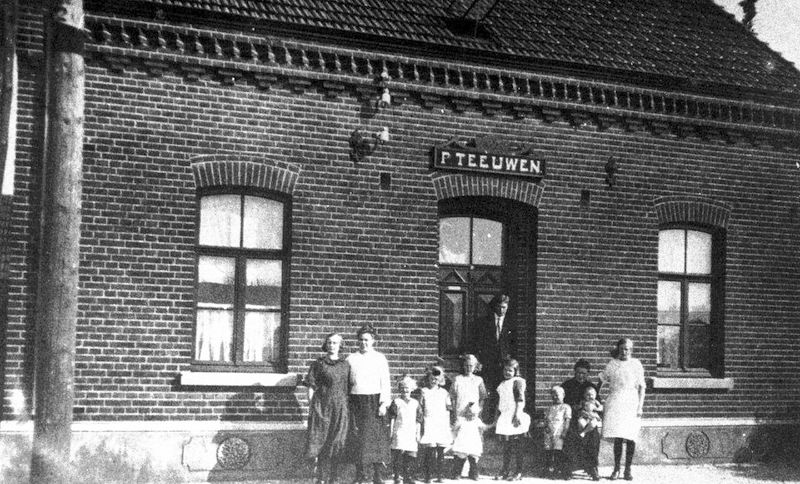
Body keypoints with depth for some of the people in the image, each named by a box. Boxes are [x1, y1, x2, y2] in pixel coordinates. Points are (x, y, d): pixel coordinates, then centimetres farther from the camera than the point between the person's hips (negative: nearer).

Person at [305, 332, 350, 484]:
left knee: (337, 443, 1)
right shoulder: (319, 364, 4)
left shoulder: (345, 365, 12)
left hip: (340, 408, 3)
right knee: (320, 441, -6)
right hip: (322, 407, -2)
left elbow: (348, 389, 14)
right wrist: (311, 407, -4)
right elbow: (311, 387, 2)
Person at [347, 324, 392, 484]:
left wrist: (384, 404, -7)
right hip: (355, 402, 1)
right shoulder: (351, 359, 10)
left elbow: (385, 383, 2)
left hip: (374, 401, -1)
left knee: (376, 437, -5)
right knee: (356, 438, 1)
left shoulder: (380, 358, 5)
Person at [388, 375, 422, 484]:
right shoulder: (396, 402, 3)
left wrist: (418, 434, 9)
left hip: (411, 434, 3)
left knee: (411, 457, 2)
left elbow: (418, 421, 13)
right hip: (399, 433, -3)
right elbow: (392, 419, 2)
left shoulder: (415, 403, 11)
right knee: (398, 454, -9)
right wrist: (391, 432, -3)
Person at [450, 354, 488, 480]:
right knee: (459, 444, -11)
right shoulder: (458, 379, 10)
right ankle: (456, 473, -7)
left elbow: (483, 398, 9)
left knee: (474, 444, -4)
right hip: (460, 416, -1)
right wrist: (454, 411, -3)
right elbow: (452, 397, 8)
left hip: (474, 417, 1)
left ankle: (473, 473, 2)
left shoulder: (478, 380, 11)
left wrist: (477, 409, -6)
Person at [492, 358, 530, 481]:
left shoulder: (518, 381, -3)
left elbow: (521, 399, -12)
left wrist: (518, 414, -21)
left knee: (517, 445, -4)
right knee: (506, 445, 7)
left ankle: (518, 472, -1)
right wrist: (497, 416, 21)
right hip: (503, 416, 7)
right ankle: (505, 471, 11)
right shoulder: (502, 383, 20)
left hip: (514, 417, -7)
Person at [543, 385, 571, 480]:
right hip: (549, 433, 6)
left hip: (559, 433, -6)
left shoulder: (566, 407, 4)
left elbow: (567, 420, -3)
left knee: (558, 452, -13)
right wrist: (546, 427, 0)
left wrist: (564, 432, -13)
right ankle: (551, 470, 4)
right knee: (549, 453, 0)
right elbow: (546, 419, 21)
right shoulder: (550, 408, 21)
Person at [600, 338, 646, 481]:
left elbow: (641, 387, 3)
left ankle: (628, 470, 4)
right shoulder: (612, 364, 10)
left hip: (631, 402, -1)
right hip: (615, 403, 1)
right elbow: (601, 380, 19)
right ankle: (616, 469, 3)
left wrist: (640, 406, -5)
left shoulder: (636, 364, 5)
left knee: (630, 437, -5)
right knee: (617, 438, -5)